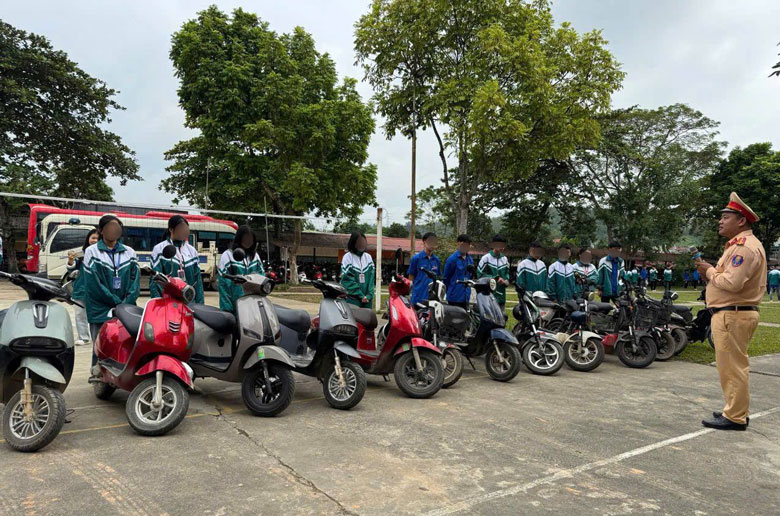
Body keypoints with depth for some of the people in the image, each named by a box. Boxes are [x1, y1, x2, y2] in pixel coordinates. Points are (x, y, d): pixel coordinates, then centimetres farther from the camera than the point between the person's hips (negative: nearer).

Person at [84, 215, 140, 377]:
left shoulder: (129, 252, 13)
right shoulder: (92, 251, 5)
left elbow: (135, 280, 5)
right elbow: (93, 284, -4)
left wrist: (126, 304, -9)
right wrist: (117, 302, -7)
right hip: (101, 311, -2)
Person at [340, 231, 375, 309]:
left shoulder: (368, 257, 12)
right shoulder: (348, 257, -2)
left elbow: (371, 278, 8)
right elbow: (347, 280, -7)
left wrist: (369, 295, -5)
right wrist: (361, 295, -12)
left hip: (367, 299, 4)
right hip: (353, 299, -4)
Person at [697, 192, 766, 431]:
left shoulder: (745, 247, -16)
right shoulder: (740, 244, 20)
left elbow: (732, 283, -25)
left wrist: (710, 272, -9)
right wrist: (712, 273, 6)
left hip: (732, 315, -11)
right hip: (733, 313, 11)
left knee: (732, 366, -5)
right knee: (733, 365, 18)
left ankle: (735, 417, 1)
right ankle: (736, 410, 30)